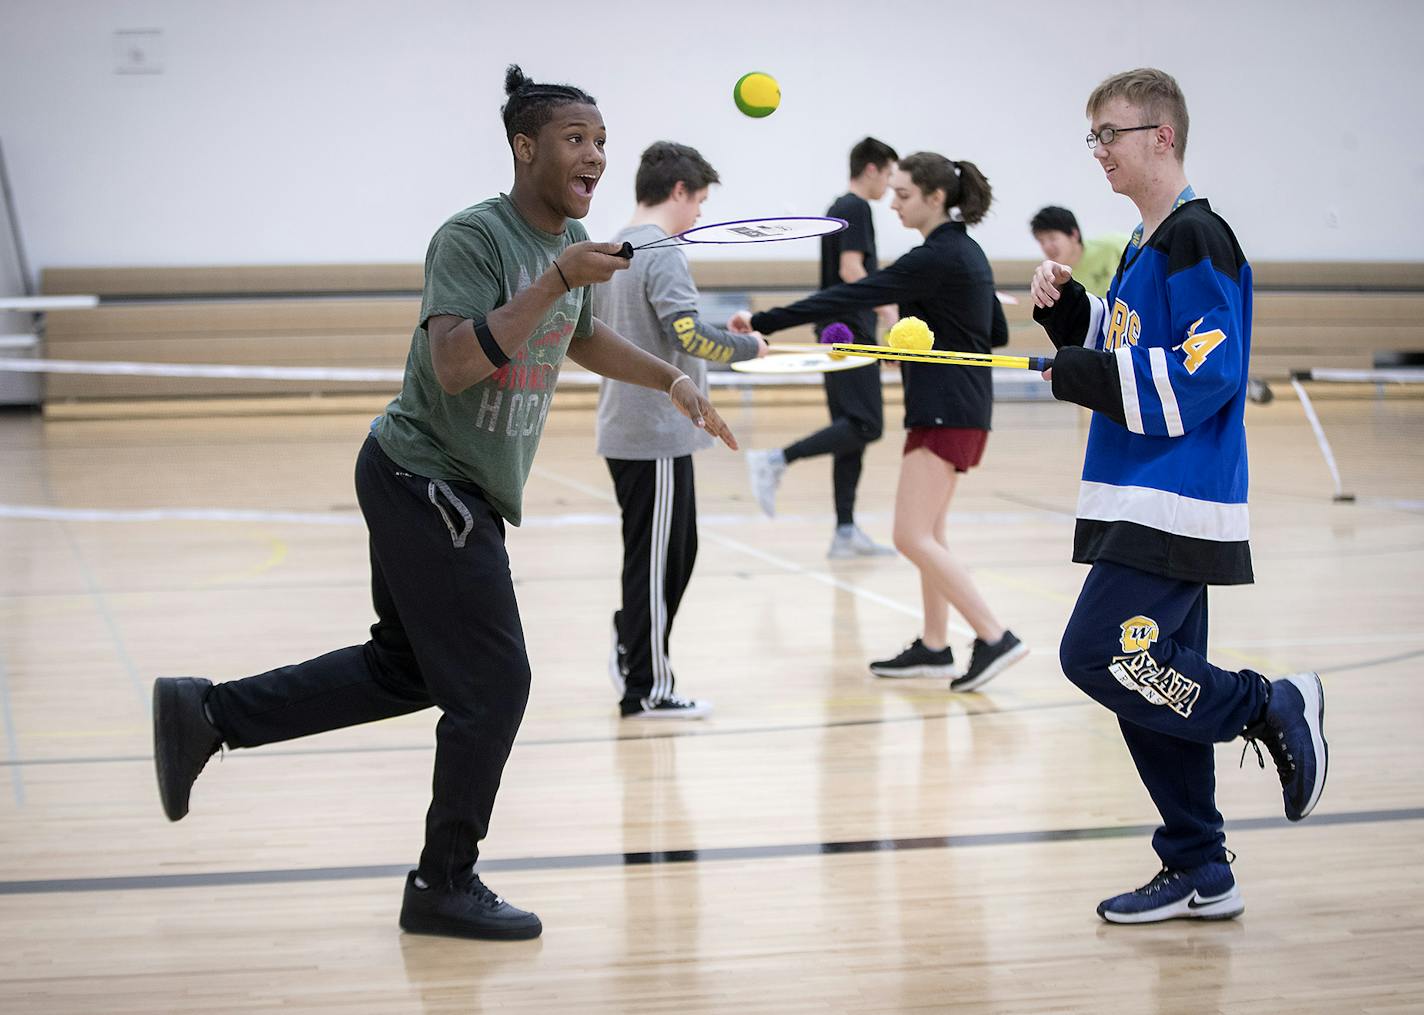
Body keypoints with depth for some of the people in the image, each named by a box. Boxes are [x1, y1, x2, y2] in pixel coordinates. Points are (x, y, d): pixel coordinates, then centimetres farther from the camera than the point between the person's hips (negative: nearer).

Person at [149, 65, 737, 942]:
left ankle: (206, 713, 24)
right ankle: (446, 885, 8)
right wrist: (555, 279, -31)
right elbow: (454, 364, -30)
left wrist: (673, 379, 23)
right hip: (429, 481, -10)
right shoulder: (474, 237, -18)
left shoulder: (570, 241, 10)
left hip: (451, 494, 10)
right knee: (492, 685, -5)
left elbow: (584, 338, 30)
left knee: (404, 669, 17)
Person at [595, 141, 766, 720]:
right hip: (657, 437, -9)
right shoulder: (661, 254, -15)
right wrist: (748, 347, -13)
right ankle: (646, 690, 6)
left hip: (624, 430, 9)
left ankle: (630, 646, 18)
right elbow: (687, 332, -26)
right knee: (657, 559, -1)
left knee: (674, 551, 19)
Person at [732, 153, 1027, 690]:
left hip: (947, 413, -10)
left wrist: (764, 321, -23)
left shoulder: (937, 259, -18)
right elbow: (997, 332, 18)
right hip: (953, 408, 10)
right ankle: (933, 647, 22)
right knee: (928, 532, 16)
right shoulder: (965, 251, 11)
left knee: (913, 537, -10)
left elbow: (852, 297, -23)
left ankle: (995, 637, -11)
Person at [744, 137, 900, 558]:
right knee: (866, 425, -14)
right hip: (851, 333, -10)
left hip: (838, 334, 10)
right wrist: (888, 311, -21)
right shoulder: (856, 208, -9)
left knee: (852, 430, 8)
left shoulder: (839, 208, 19)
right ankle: (776, 461, -18)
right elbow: (850, 269, -19)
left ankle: (846, 532, 6)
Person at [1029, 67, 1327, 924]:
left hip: (1177, 506, -10)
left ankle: (1273, 706, -1)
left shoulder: (1197, 241, -13)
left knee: (1097, 654, -16)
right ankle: (1200, 876, 16)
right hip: (1144, 505, 10)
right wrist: (1069, 311, 8)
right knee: (1151, 678, 10)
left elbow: (1205, 377, -21)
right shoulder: (1146, 246, 17)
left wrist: (1085, 378, -16)